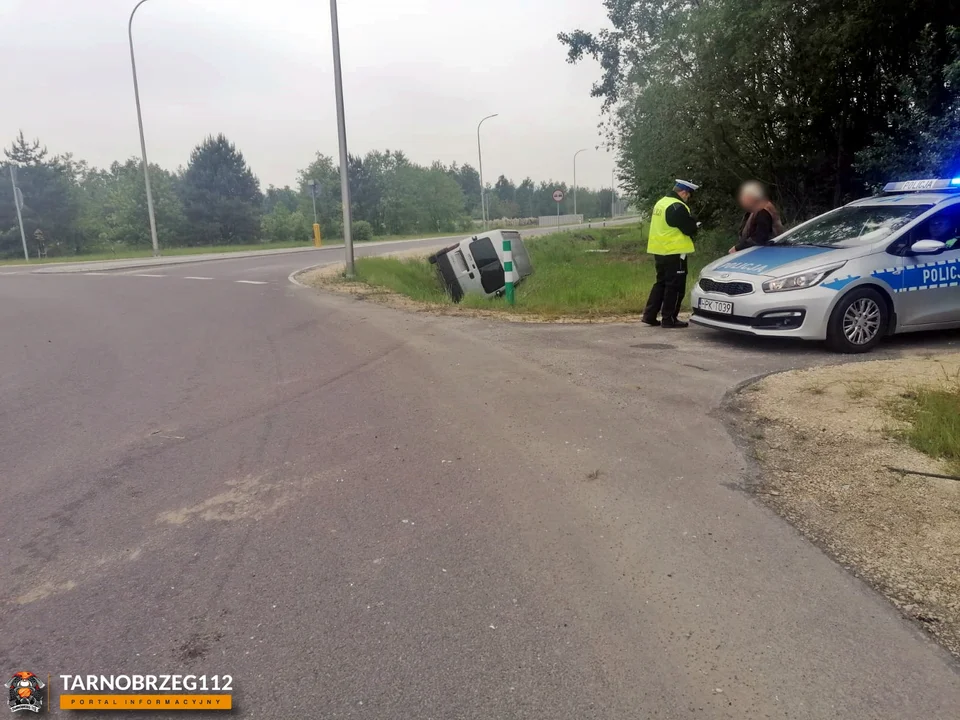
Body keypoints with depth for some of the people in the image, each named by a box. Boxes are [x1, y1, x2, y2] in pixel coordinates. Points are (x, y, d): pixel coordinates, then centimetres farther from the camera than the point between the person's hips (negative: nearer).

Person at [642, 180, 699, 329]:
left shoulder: (661, 203, 14)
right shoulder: (678, 207, -17)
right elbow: (690, 229, -16)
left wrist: (689, 223, 14)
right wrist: (693, 222, 6)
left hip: (659, 251, 9)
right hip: (674, 252, -9)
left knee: (661, 283, 16)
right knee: (675, 286, -1)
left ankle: (649, 315, 13)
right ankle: (669, 319, 3)